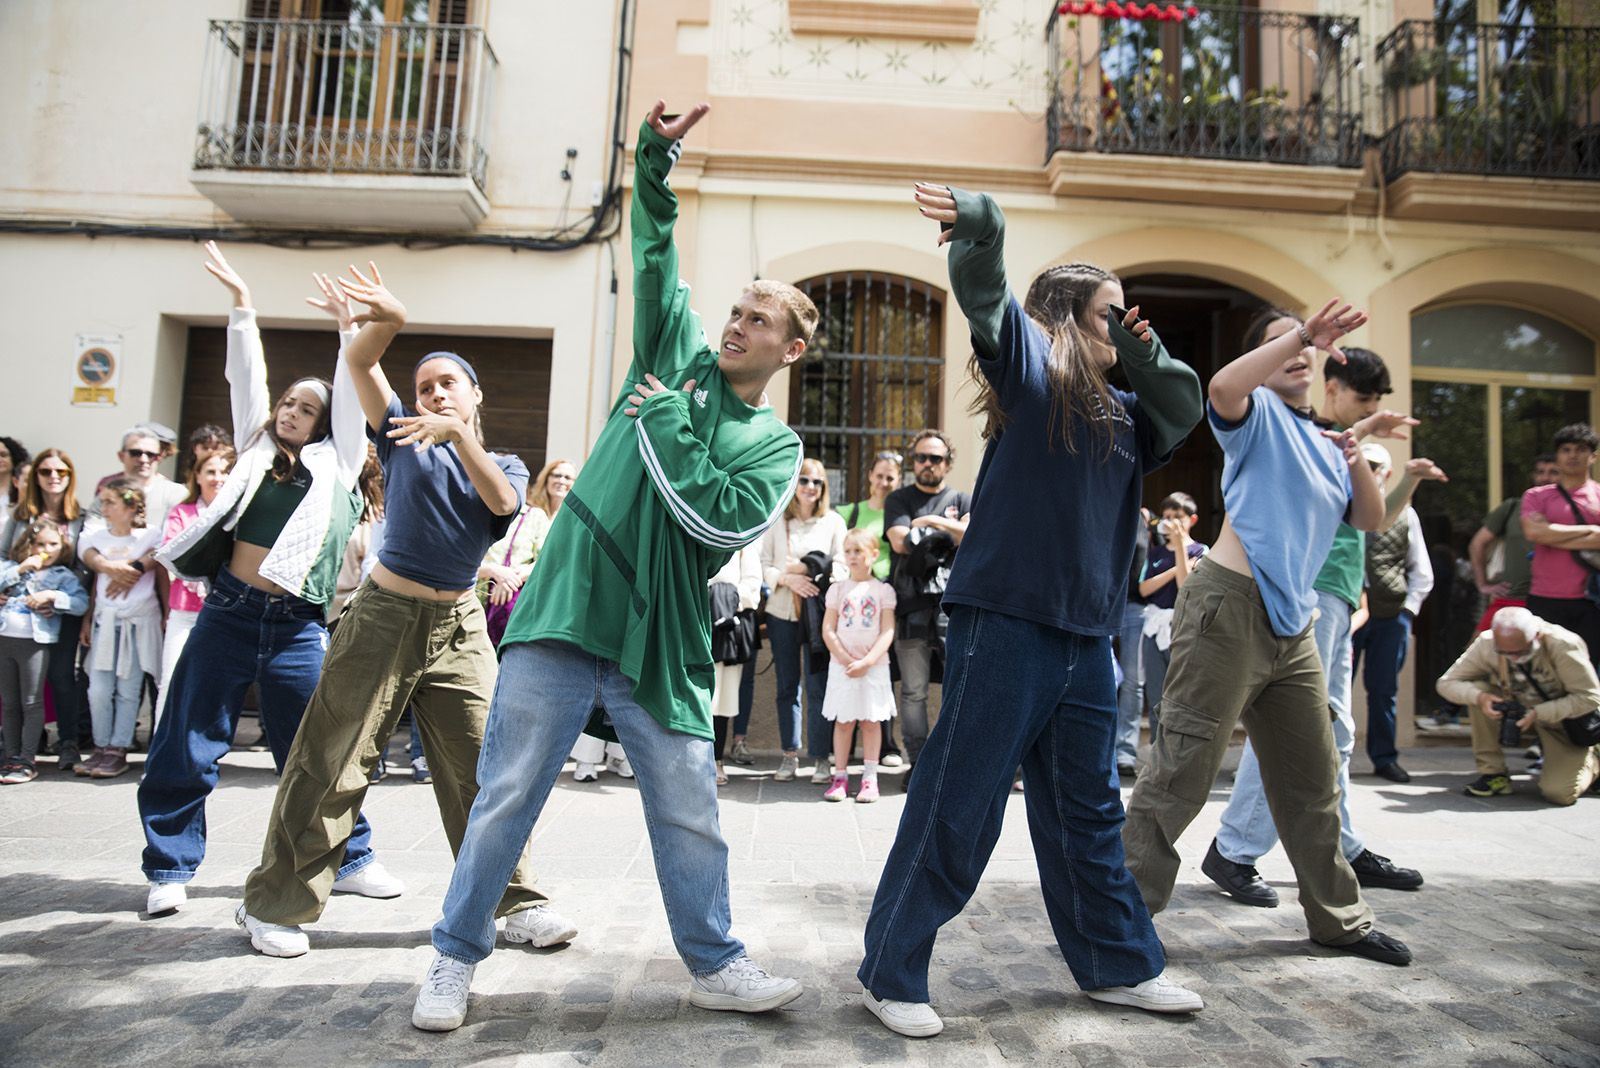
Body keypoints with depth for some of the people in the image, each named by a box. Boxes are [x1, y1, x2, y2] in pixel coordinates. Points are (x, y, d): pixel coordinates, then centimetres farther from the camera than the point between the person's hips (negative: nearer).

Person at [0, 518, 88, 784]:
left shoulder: (63, 575, 7)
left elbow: (81, 603, -6)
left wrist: (51, 595, -15)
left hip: (34, 641, -3)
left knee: (31, 703, 0)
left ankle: (28, 760, 3)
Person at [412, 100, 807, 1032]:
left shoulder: (777, 444, 4)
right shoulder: (679, 356, 11)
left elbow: (723, 519, -13)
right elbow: (656, 257, 6)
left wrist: (663, 421, -8)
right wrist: (657, 159, -6)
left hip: (660, 643, 0)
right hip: (566, 612, 1)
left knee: (690, 815, 7)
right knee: (508, 797, 4)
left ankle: (715, 964, 26)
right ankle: (456, 956, 22)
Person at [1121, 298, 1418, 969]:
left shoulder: (1321, 440, 23)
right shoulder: (1258, 414, 1)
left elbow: (1369, 520, 21)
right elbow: (1222, 387, -24)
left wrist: (1357, 463, 4)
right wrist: (1300, 333, -20)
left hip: (1292, 623, 8)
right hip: (1231, 607, -8)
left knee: (1311, 777, 18)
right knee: (1183, 771, -10)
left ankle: (1339, 917, 33)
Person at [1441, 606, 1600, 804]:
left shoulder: (1563, 645, -30)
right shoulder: (1486, 644, -21)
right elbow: (1446, 683, -16)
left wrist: (1539, 713, -32)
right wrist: (1479, 697, -35)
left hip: (1567, 722, -3)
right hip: (1523, 711, 4)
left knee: (1558, 794, -19)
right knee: (1478, 691, -26)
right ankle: (1493, 774, -13)